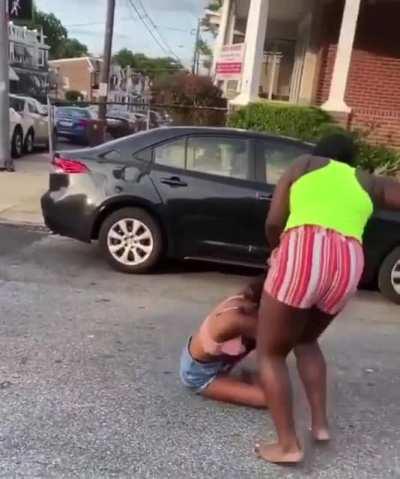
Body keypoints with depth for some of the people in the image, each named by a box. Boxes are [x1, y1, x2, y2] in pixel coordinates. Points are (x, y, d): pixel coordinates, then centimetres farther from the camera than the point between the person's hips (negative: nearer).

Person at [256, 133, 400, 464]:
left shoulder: (304, 164, 22)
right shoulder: (369, 183, 27)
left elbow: (273, 223, 14)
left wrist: (278, 252, 31)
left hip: (305, 251, -4)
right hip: (348, 264, 4)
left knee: (270, 352, 13)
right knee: (305, 340, 30)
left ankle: (288, 445, 8)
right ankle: (320, 423, 25)